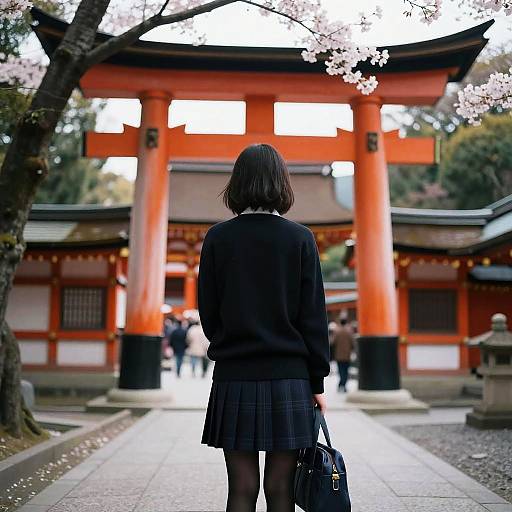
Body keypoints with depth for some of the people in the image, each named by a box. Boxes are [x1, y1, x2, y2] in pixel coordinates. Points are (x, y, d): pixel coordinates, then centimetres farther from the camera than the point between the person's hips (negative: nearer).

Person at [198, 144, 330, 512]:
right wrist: (318, 382, 5)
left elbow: (208, 312, 4)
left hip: (234, 378, 1)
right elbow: (313, 316, -2)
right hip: (288, 376, 0)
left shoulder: (218, 238, -1)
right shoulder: (300, 238, -3)